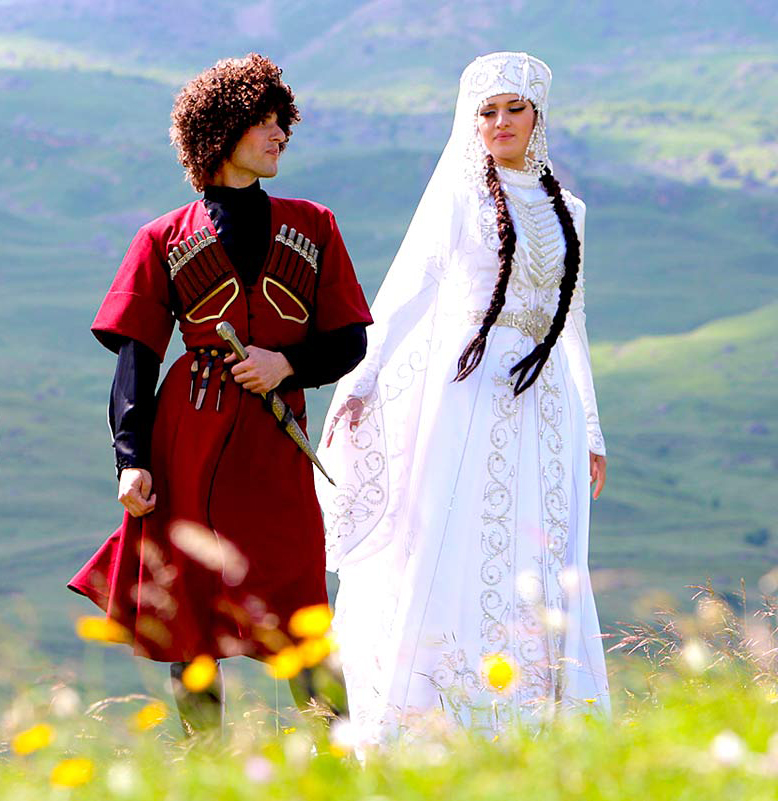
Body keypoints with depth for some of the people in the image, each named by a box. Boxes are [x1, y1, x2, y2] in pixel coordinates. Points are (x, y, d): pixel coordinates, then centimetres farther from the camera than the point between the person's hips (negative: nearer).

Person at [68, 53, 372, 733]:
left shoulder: (312, 229, 15)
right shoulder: (167, 239, 9)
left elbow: (348, 340, 14)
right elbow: (136, 359, 5)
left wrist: (289, 363, -7)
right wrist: (132, 460, -7)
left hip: (274, 443, 0)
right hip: (189, 439, 0)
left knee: (294, 623, -6)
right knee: (191, 616, 1)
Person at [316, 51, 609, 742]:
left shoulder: (564, 211, 17)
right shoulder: (457, 195, 5)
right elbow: (406, 290, 0)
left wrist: (591, 431, 17)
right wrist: (361, 381, -11)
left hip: (541, 401, 4)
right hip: (466, 392, -4)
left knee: (542, 572, -2)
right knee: (446, 559, -10)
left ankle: (535, 732, 3)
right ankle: (409, 731, -10)